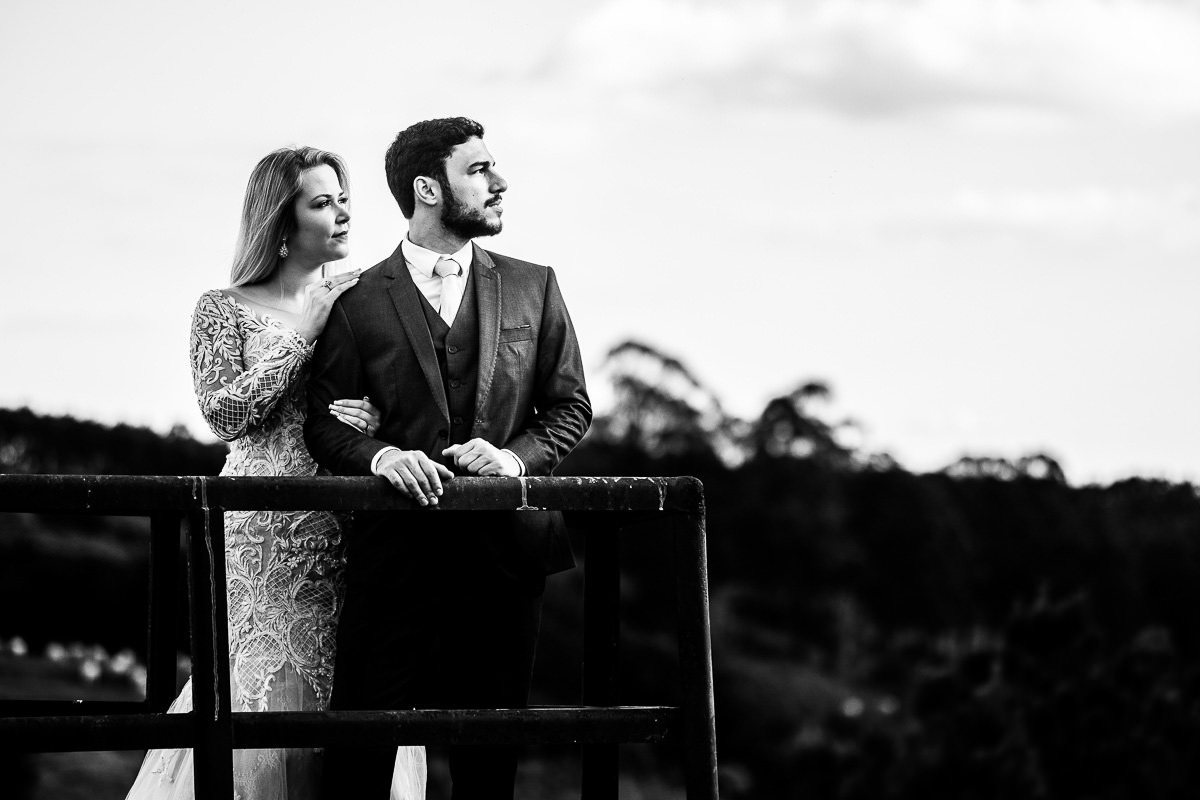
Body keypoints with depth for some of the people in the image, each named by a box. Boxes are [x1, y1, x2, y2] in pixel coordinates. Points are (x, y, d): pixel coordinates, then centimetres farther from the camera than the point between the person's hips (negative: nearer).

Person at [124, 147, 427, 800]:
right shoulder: (225, 309, 1)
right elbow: (225, 414, -10)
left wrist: (375, 422, -10)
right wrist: (306, 333, -10)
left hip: (348, 532, 4)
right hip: (266, 531, -4)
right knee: (264, 699, -8)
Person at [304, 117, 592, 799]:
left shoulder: (533, 287, 11)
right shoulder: (359, 302, 3)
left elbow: (571, 407, 11)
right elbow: (324, 421, 3)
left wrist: (516, 457, -8)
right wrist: (380, 456, -17)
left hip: (503, 546, 2)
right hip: (398, 544, -2)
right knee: (362, 742, -7)